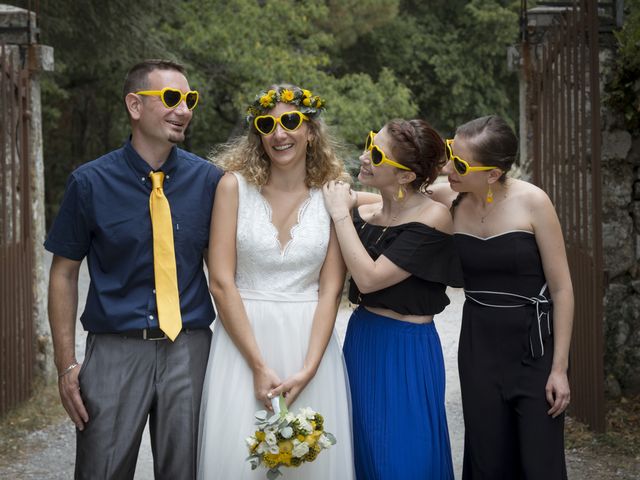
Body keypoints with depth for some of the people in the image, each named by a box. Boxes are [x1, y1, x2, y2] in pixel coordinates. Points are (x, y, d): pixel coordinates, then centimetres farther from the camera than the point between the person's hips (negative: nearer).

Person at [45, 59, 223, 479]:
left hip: (190, 350, 2)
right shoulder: (90, 183, -4)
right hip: (116, 351, -2)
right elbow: (64, 273, 1)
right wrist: (66, 363, -4)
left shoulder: (208, 179, 1)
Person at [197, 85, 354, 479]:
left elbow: (330, 290, -2)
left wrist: (308, 369, -12)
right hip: (243, 337, -1)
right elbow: (221, 283, -7)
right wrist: (259, 366, -13)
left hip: (310, 341, 1)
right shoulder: (235, 186, -3)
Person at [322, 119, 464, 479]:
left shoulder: (433, 218, -15)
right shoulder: (363, 213, 3)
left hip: (407, 351, -6)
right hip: (361, 338, 6)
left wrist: (340, 214, -14)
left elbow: (369, 277, -20)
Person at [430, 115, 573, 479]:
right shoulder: (446, 199, -6)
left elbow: (561, 288, -10)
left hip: (534, 344, -3)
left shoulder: (531, 202, -15)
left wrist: (559, 367, -10)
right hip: (479, 344, 3)